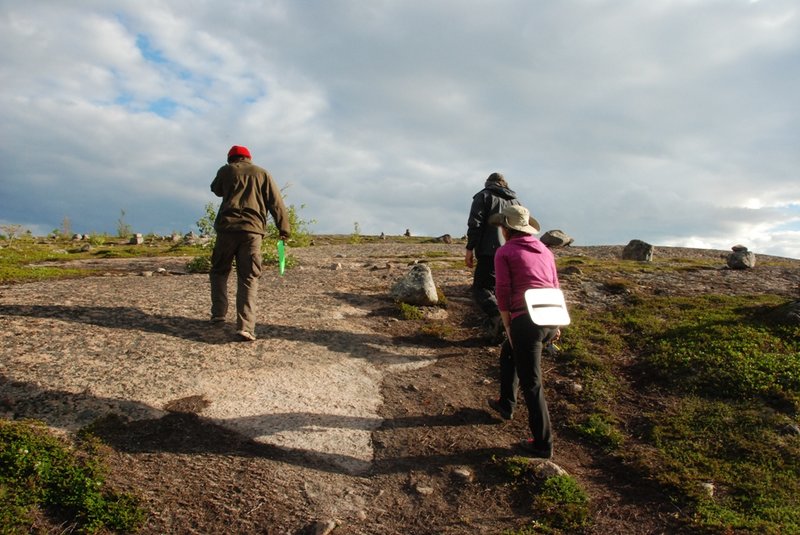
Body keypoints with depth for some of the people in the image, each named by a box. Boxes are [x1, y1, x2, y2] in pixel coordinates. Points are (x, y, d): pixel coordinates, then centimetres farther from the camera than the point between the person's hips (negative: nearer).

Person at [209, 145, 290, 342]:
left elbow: (216, 190, 33)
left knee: (219, 271, 21)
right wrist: (283, 229, 4)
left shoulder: (225, 170, 13)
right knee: (248, 279, -2)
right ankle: (245, 326, -12)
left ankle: (218, 313, 17)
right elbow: (276, 203, 5)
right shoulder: (262, 173, 13)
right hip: (252, 230, 0)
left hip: (227, 227, 1)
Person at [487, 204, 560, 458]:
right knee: (509, 351, 31)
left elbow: (503, 293, -4)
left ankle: (543, 444, 10)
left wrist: (508, 327, 3)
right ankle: (506, 404, 42)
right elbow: (555, 287, 17)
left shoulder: (505, 252, 1)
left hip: (526, 321, -7)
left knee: (531, 383, 3)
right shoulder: (544, 250, 17)